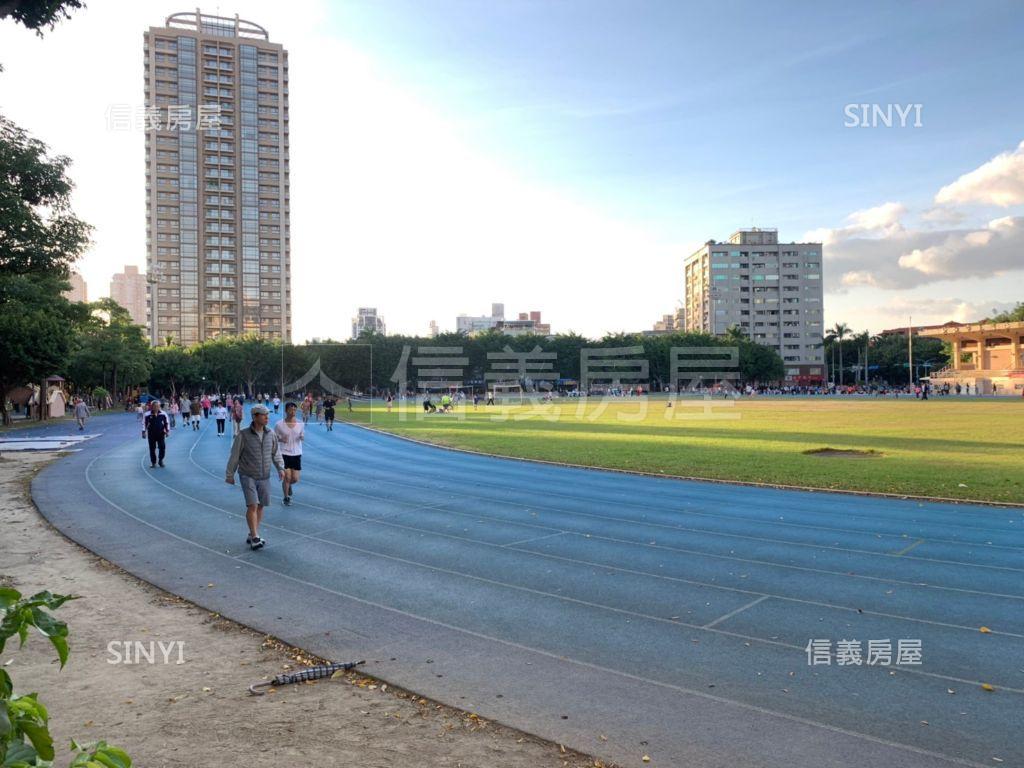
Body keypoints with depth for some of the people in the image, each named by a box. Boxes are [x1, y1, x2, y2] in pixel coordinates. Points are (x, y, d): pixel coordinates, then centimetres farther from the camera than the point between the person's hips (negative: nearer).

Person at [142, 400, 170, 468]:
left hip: (161, 433, 0)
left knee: (162, 447, -6)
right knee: (152, 448, 3)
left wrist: (167, 431, 4)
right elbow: (144, 423, 4)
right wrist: (144, 432, -1)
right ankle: (153, 462, 16)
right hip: (151, 434, 0)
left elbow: (167, 423, 8)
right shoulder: (147, 415, -3)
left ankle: (161, 460, 12)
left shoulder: (163, 414, -1)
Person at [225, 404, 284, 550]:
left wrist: (281, 469, -9)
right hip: (247, 476, -4)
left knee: (260, 506, 9)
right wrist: (229, 475, 1)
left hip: (264, 477, 5)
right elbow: (234, 455, -6)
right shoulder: (243, 435, -14)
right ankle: (255, 538, -9)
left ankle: (252, 536, 23)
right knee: (252, 505, -15)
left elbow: (276, 452, 4)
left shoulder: (270, 433, -3)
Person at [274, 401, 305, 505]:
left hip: (297, 454, 2)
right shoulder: (279, 424, -6)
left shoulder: (301, 424, 0)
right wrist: (281, 439, -18)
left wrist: (302, 437, -14)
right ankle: (286, 497, 19)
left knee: (295, 479, 4)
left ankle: (289, 485, 40)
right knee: (287, 477, -4)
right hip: (284, 454, -2)